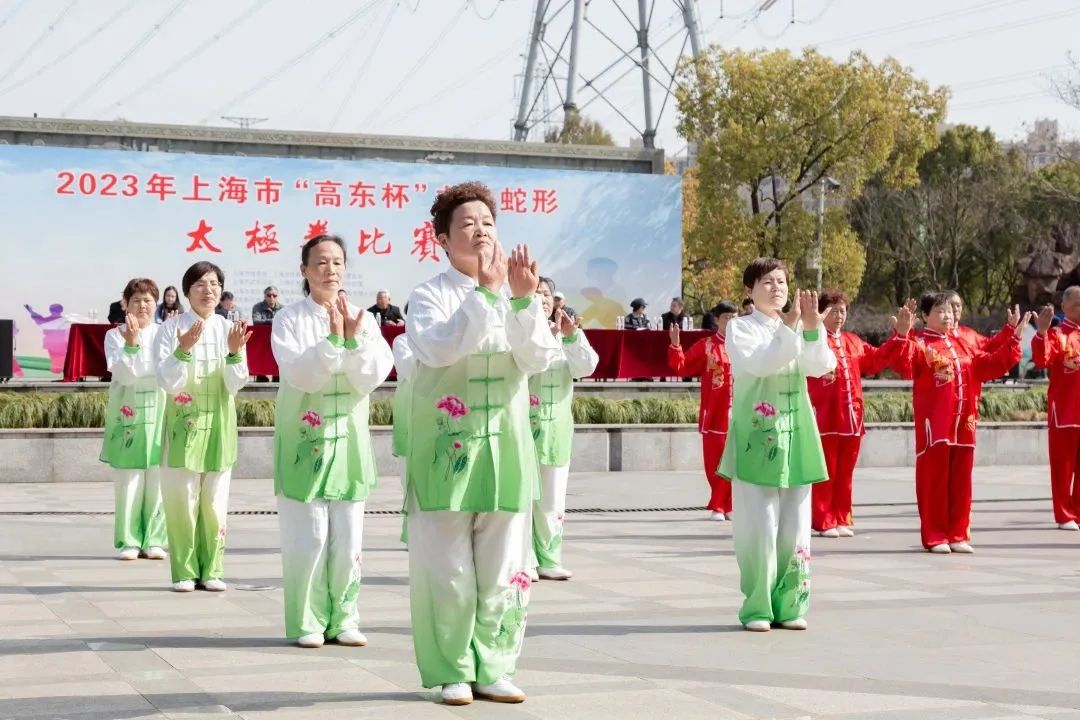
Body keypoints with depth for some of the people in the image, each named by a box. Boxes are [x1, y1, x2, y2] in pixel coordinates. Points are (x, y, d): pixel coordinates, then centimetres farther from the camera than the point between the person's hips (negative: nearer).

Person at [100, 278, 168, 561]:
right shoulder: (115, 335, 4)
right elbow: (123, 373, -9)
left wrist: (137, 372, -13)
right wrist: (131, 343, -20)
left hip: (159, 414, 1)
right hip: (127, 414, -1)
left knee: (157, 480, -1)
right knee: (128, 481, -2)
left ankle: (154, 540, 6)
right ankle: (128, 541, 4)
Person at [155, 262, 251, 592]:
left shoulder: (230, 329, 1)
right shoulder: (171, 328, -4)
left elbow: (235, 385, -3)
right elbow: (168, 382, -10)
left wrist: (234, 352, -20)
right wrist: (183, 350, -26)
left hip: (219, 424, 2)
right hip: (183, 423, -2)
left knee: (215, 500, 5)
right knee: (182, 500, -1)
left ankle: (212, 570, 14)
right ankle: (184, 571, 8)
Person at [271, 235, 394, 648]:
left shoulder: (362, 319, 5)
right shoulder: (289, 320, -3)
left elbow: (371, 378, -3)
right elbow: (300, 375, -14)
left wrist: (354, 340, -18)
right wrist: (333, 340, -24)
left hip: (349, 437, 3)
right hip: (304, 438, -3)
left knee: (348, 536, 4)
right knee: (308, 536, -4)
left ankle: (343, 619, 14)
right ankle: (307, 622, 6)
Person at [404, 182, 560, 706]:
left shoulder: (512, 295, 10)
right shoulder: (429, 297, -1)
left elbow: (540, 359, -3)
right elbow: (437, 348, -21)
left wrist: (524, 301, -18)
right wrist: (485, 293, -26)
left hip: (504, 448, 4)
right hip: (448, 449, -4)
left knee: (503, 571, 5)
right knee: (448, 571, -1)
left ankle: (493, 669, 16)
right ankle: (454, 672, 11)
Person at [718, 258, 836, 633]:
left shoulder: (799, 328, 11)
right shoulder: (740, 327, 0)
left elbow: (822, 366, -5)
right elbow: (756, 363, -19)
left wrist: (812, 328, -19)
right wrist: (789, 328, -24)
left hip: (795, 437, 4)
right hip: (756, 439, -4)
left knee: (794, 525, 4)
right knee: (758, 526, -5)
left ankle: (789, 605, 13)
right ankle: (757, 607, 5)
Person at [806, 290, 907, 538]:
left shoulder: (853, 342, 16)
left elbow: (875, 360, 17)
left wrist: (898, 336, 12)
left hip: (851, 418, 6)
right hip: (825, 418, -6)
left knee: (845, 473, 10)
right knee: (824, 472, -1)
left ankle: (841, 520, 17)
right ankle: (823, 522, 4)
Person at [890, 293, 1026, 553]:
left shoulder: (962, 346, 18)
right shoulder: (920, 345, -4)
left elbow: (990, 366, 20)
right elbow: (903, 366, -23)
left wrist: (1013, 340, 14)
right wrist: (902, 335, -37)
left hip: (963, 425, 6)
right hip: (934, 426, -6)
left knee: (961, 482, 8)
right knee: (934, 481, -2)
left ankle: (958, 535, 15)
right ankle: (934, 537, 3)